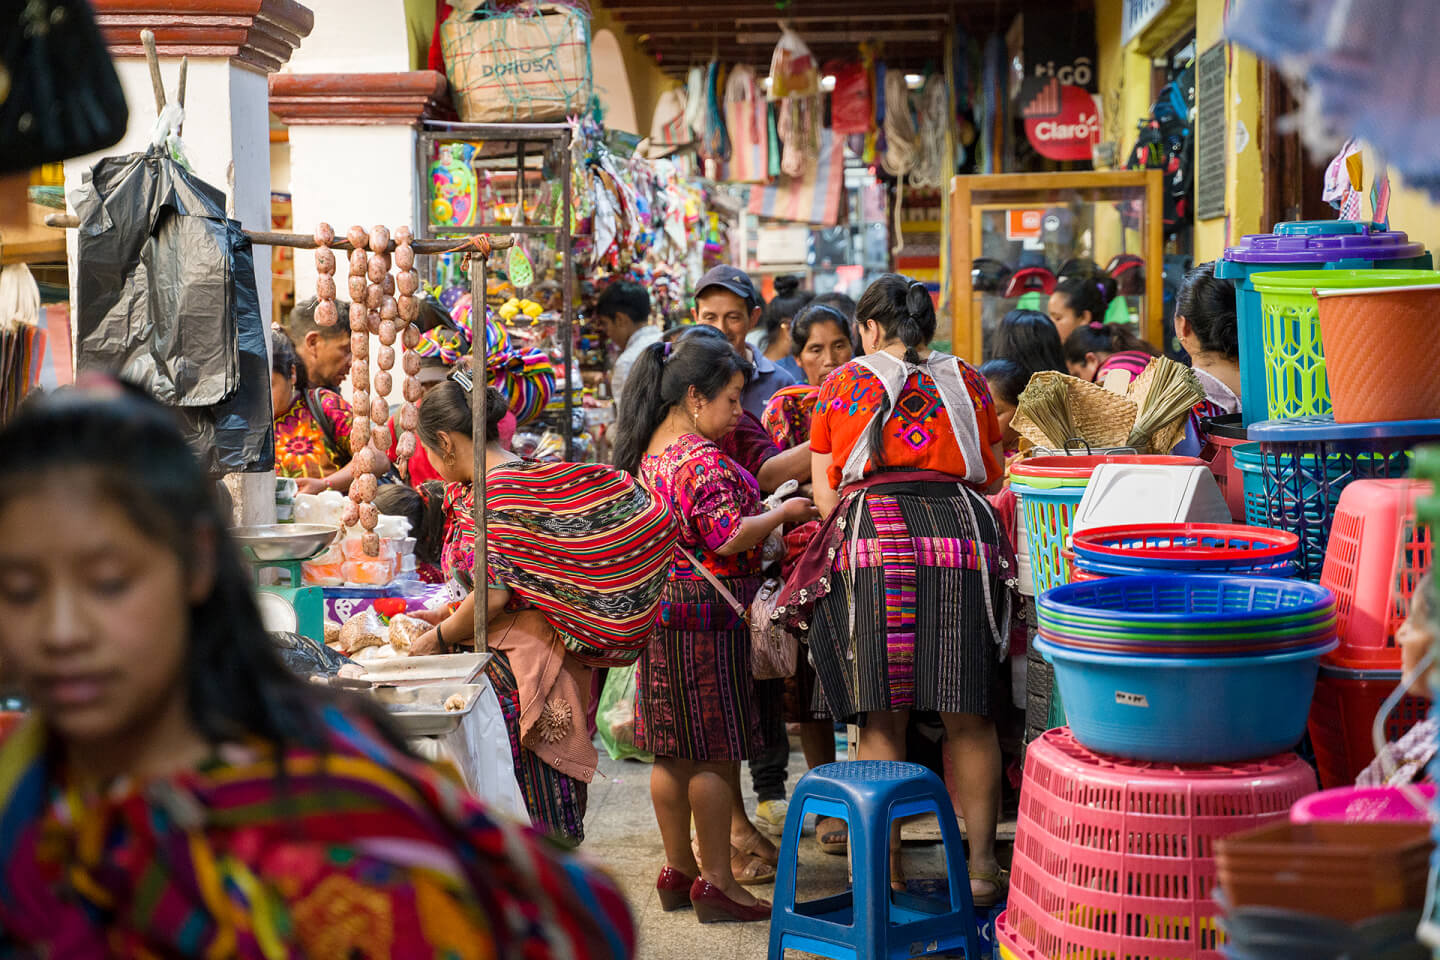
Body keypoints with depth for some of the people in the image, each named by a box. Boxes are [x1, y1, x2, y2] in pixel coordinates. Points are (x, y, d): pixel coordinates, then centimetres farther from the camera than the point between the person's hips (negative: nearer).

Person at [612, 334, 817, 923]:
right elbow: (729, 538, -24)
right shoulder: (702, 459, -18)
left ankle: (677, 870, 23)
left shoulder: (647, 451, 11)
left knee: (672, 751, 14)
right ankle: (716, 883, 3)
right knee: (716, 753, -2)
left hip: (659, 610, 9)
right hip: (706, 614, -9)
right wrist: (783, 513, -9)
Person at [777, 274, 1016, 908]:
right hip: (961, 534, 1)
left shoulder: (840, 385, 13)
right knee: (967, 714, 6)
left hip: (870, 540, -1)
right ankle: (981, 864, 9)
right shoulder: (965, 380, 17)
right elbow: (992, 478, 21)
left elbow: (824, 491, 13)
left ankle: (886, 869, 6)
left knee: (881, 718, 3)